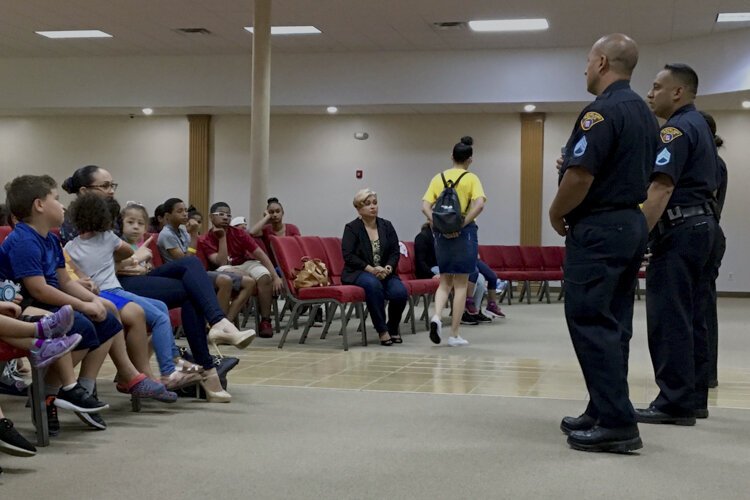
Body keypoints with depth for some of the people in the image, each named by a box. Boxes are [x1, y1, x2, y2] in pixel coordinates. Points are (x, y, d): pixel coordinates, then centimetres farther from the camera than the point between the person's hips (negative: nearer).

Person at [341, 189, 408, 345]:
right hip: (358, 273, -3)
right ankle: (382, 330, -25)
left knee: (400, 292, -27)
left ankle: (393, 327, 4)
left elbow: (395, 252, 6)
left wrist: (388, 267, -14)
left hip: (385, 272, 4)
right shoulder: (351, 228, 0)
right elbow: (348, 255, -10)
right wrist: (370, 269, -20)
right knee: (373, 284, -38)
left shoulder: (387, 226, 12)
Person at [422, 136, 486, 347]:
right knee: (461, 284, 5)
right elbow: (479, 204, -19)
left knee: (445, 282, 16)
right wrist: (463, 223, -15)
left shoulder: (438, 177, 8)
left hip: (442, 233, 3)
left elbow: (425, 206, -2)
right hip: (464, 233, -3)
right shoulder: (471, 178, -3)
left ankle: (436, 316, -10)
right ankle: (454, 335, 6)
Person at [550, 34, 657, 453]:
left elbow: (580, 177, -22)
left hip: (598, 229, -10)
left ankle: (617, 423, -8)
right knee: (613, 324, 12)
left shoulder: (602, 110, -16)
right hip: (632, 225, 10)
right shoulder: (645, 113, 15)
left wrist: (557, 214, -5)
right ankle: (605, 412, 18)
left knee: (591, 322, -7)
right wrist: (571, 166, 17)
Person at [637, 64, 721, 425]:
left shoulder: (677, 129, -12)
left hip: (679, 228, -10)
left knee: (669, 318, -8)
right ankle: (694, 397, 16)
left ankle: (675, 402, -7)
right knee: (692, 317, 12)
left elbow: (661, 188, -22)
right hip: (703, 224, 11)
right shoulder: (701, 127, 20)